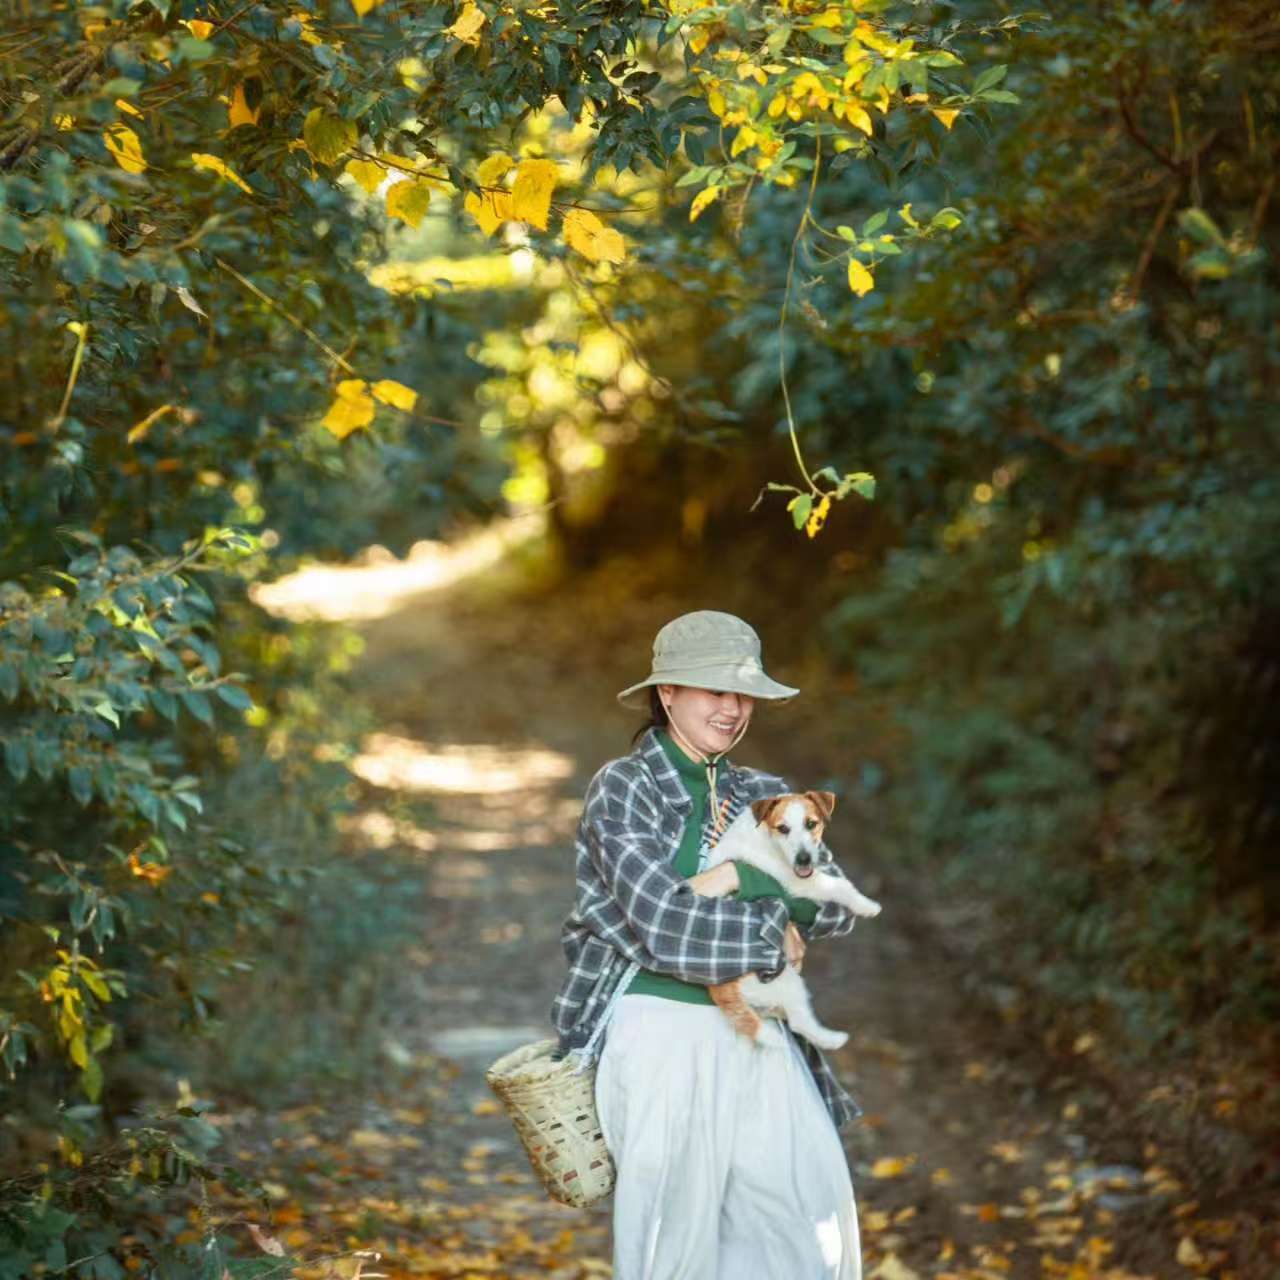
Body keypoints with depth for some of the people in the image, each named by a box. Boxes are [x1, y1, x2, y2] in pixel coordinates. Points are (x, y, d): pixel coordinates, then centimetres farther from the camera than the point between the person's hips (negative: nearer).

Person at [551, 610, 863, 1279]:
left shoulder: (762, 796, 12)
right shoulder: (622, 787, -4)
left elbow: (836, 907, 1)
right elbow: (664, 927, -15)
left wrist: (743, 878, -12)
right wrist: (774, 931, -6)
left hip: (754, 1037, 5)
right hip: (660, 1032, -5)